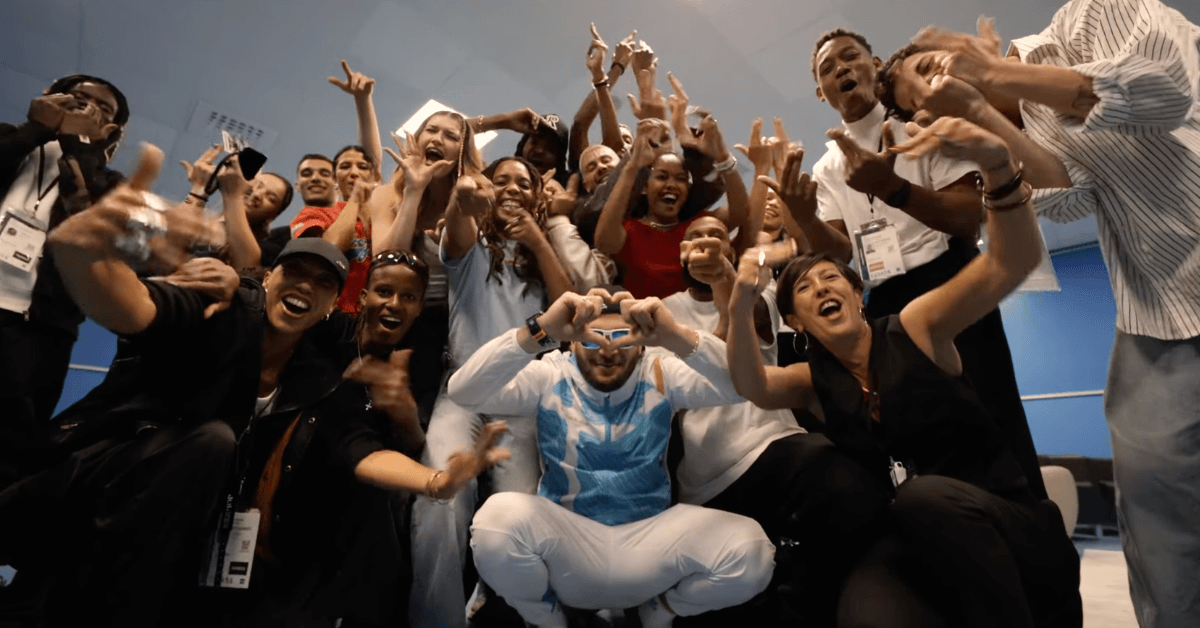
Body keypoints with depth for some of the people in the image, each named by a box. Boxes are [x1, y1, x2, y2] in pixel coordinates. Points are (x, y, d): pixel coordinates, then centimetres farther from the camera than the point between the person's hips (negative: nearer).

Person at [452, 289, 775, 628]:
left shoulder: (660, 377, -3)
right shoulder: (549, 378, -6)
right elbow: (463, 391, -21)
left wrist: (676, 336, -38)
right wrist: (539, 331, -37)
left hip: (649, 543, 1)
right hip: (563, 543, 0)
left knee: (751, 550, -21)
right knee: (496, 519, -30)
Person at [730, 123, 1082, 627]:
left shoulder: (915, 326, -4)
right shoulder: (815, 379, 5)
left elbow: (1013, 262, -15)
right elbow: (752, 386, -14)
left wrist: (997, 164, -32)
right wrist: (741, 308, -30)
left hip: (1008, 525, 1)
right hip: (911, 545, 0)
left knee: (924, 495, -36)